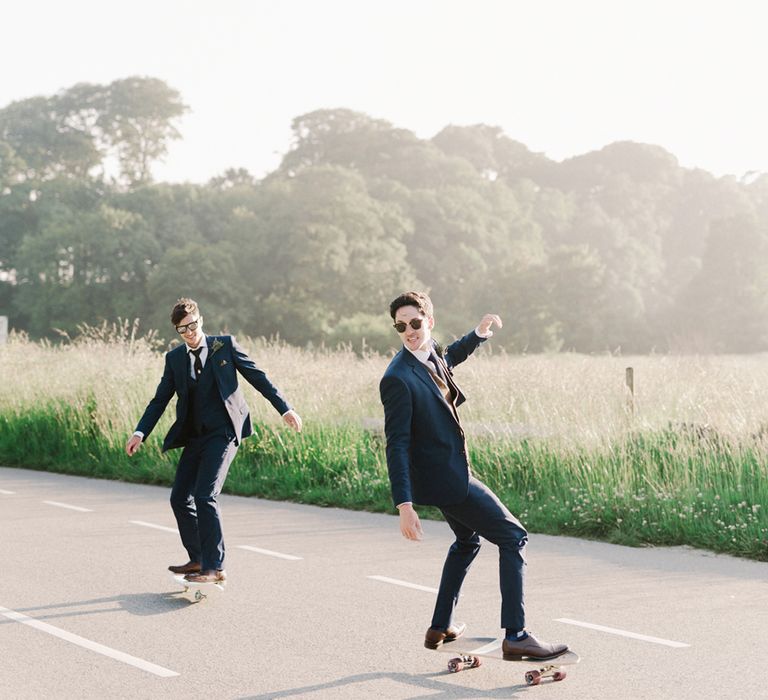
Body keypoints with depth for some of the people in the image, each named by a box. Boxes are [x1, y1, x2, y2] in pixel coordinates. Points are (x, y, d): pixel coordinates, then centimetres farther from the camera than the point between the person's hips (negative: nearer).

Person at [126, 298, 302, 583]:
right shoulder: (174, 358, 10)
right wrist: (140, 434, -4)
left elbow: (257, 377, 2)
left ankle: (215, 567, -9)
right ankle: (198, 559, 22)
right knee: (180, 498, 6)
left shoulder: (225, 345, 0)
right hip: (194, 436, 6)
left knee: (204, 496, -16)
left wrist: (285, 409, -2)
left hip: (223, 433, -6)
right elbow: (160, 399, 9)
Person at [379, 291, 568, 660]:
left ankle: (440, 627, 35)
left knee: (468, 541, 28)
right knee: (513, 536, -7)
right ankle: (515, 636, -9)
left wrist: (478, 333, 21)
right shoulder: (398, 379, -24)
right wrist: (404, 506, -29)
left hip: (451, 471, 10)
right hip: (445, 477, -10)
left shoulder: (432, 354, 2)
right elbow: (397, 445, -26)